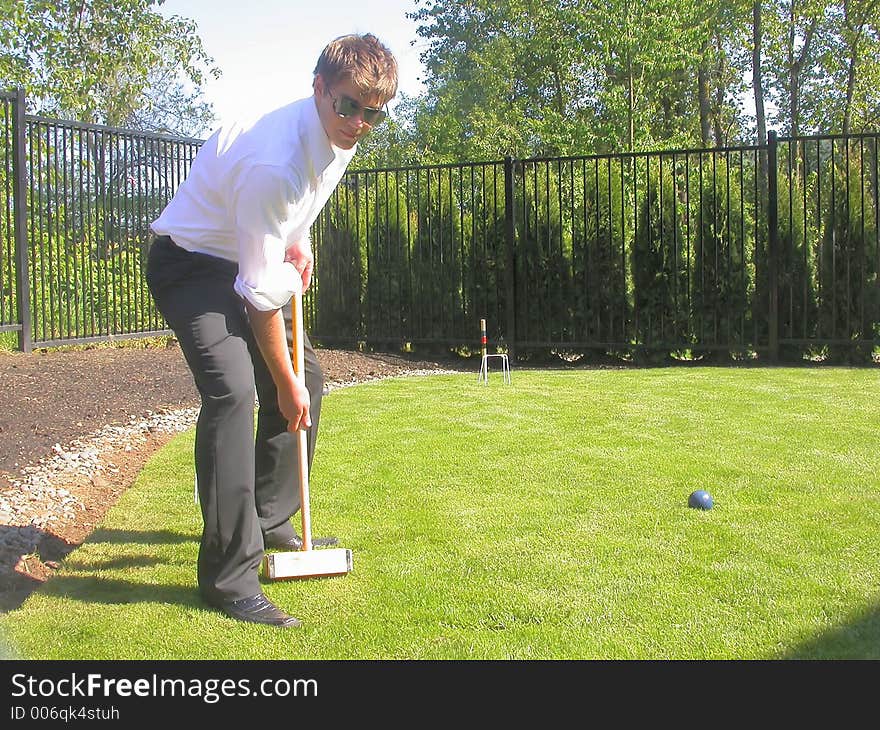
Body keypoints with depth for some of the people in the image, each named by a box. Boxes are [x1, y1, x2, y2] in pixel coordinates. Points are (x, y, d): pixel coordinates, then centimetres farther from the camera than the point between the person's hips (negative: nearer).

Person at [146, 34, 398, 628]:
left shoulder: (341, 135, -6)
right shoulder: (275, 162, -34)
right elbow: (260, 294, -27)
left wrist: (298, 240, 2)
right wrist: (284, 383, -18)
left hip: (252, 261, 10)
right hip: (192, 263, -9)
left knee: (307, 378, 9)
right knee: (232, 390, -27)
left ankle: (270, 521, 26)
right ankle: (230, 576, -22)